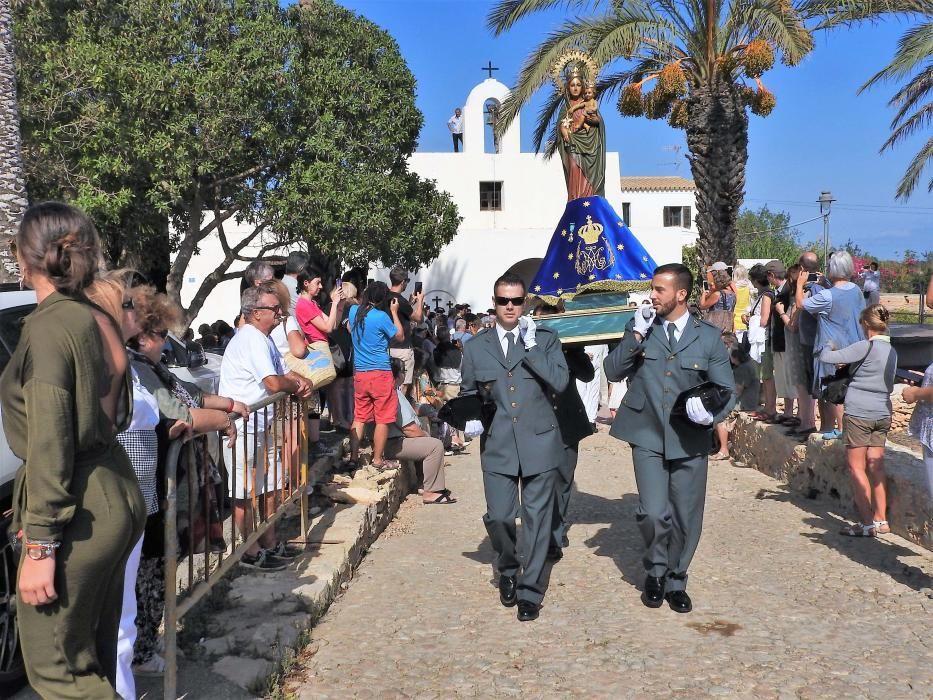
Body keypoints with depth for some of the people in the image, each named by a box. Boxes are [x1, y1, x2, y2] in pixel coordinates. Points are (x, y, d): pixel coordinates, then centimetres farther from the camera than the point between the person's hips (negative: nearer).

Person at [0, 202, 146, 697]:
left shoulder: (48, 324, -15)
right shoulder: (101, 321, 9)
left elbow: (48, 442, -19)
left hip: (78, 509, -9)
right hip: (115, 495, 9)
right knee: (93, 659, 19)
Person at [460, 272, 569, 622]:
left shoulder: (545, 339, 3)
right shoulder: (475, 347, 8)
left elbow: (560, 381, -11)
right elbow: (469, 394, 17)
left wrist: (530, 346, -14)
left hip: (539, 441, -1)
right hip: (497, 445, 1)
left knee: (537, 518, 3)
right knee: (498, 517, -1)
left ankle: (530, 590, 16)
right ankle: (508, 571, 30)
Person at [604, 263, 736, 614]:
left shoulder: (709, 337, 1)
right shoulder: (640, 328, 4)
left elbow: (727, 390, 3)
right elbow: (613, 371, -2)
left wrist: (712, 412, -18)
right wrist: (636, 335, -14)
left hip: (690, 439, 1)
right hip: (648, 436, 0)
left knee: (686, 518, 7)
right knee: (653, 512, -12)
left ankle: (675, 581, 30)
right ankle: (655, 571, 17)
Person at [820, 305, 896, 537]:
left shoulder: (865, 347, -14)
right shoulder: (892, 351, 10)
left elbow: (826, 357, -18)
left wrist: (828, 344, 5)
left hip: (858, 413, -7)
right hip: (883, 413, 7)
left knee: (856, 467, 0)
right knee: (876, 467, 11)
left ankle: (867, 523, -1)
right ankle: (880, 520, 14)